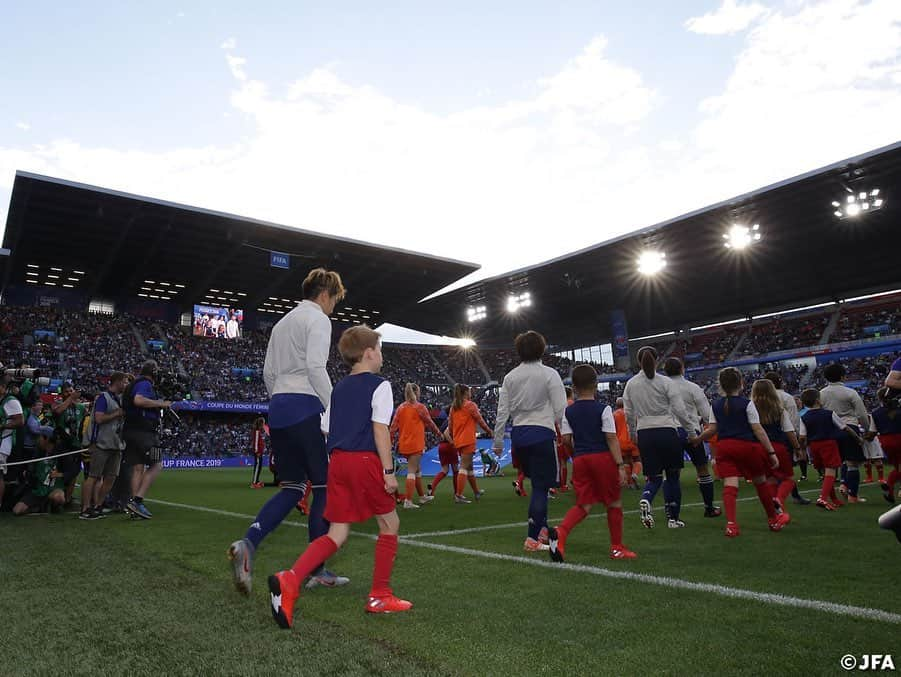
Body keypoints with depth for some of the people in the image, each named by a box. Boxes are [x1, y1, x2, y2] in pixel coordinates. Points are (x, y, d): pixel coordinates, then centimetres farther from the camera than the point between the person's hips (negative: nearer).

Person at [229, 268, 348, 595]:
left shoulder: (282, 322, 23)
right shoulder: (318, 319, -3)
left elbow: (269, 373, 20)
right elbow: (316, 369, -16)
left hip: (277, 409, 8)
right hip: (306, 407, -8)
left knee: (291, 488, 11)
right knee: (324, 486, 1)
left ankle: (247, 543, -9)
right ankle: (317, 570, 6)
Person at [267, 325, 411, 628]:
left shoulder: (338, 388, 19)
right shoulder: (380, 386, -2)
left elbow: (325, 430, 18)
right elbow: (380, 429, -11)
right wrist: (389, 471, -11)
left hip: (337, 462, 7)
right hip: (365, 460, -6)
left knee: (337, 534, 9)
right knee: (390, 524, 12)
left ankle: (290, 579, -13)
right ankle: (380, 596, 17)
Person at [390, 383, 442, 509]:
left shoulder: (400, 407, 6)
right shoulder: (420, 407, -8)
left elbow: (393, 426, 3)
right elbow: (430, 423, 1)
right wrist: (439, 433, 17)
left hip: (403, 444, 6)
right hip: (416, 444, -6)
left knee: (417, 469, 18)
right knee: (412, 471, -4)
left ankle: (422, 496, 29)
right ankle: (408, 501, -7)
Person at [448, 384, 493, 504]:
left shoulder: (453, 407, 11)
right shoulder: (470, 405, -7)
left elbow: (450, 424, 13)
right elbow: (480, 421, -4)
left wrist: (451, 437, 22)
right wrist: (489, 431, 10)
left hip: (458, 441, 7)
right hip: (468, 440, -7)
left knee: (469, 466, 17)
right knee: (464, 467, -7)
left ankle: (476, 492, 29)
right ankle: (458, 495, -12)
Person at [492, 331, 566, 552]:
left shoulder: (510, 376, 6)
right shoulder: (549, 374, -6)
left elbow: (502, 411, 5)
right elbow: (561, 410, -10)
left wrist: (498, 441, 11)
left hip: (518, 434, 5)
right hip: (542, 433, -5)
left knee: (537, 483, 21)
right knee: (541, 487, 2)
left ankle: (542, 529, 29)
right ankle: (532, 539, 3)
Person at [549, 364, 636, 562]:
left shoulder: (568, 412, 5)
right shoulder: (603, 409, -5)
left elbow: (566, 439, 2)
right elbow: (612, 438, -10)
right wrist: (620, 466, -10)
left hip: (579, 459, 3)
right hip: (603, 457, -3)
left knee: (584, 505, 6)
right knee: (614, 503, 13)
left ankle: (560, 532, -19)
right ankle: (617, 548, 21)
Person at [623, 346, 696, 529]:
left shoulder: (630, 384, 3)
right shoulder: (665, 382, -6)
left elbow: (628, 414, 6)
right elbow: (680, 411, -7)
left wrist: (634, 434, 20)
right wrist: (691, 432, 4)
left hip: (644, 434, 3)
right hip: (667, 431, -2)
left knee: (654, 476, 12)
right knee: (672, 476, 13)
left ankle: (646, 500, -18)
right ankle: (673, 518, 17)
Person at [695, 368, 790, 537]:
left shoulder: (716, 405, 7)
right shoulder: (747, 403, -3)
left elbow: (712, 430, 3)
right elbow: (758, 429, -6)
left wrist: (696, 440, 17)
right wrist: (771, 452, -4)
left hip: (724, 447, 2)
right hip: (747, 446, -2)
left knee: (730, 485, -6)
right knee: (761, 482, 17)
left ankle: (731, 524, -19)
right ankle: (773, 519, 34)